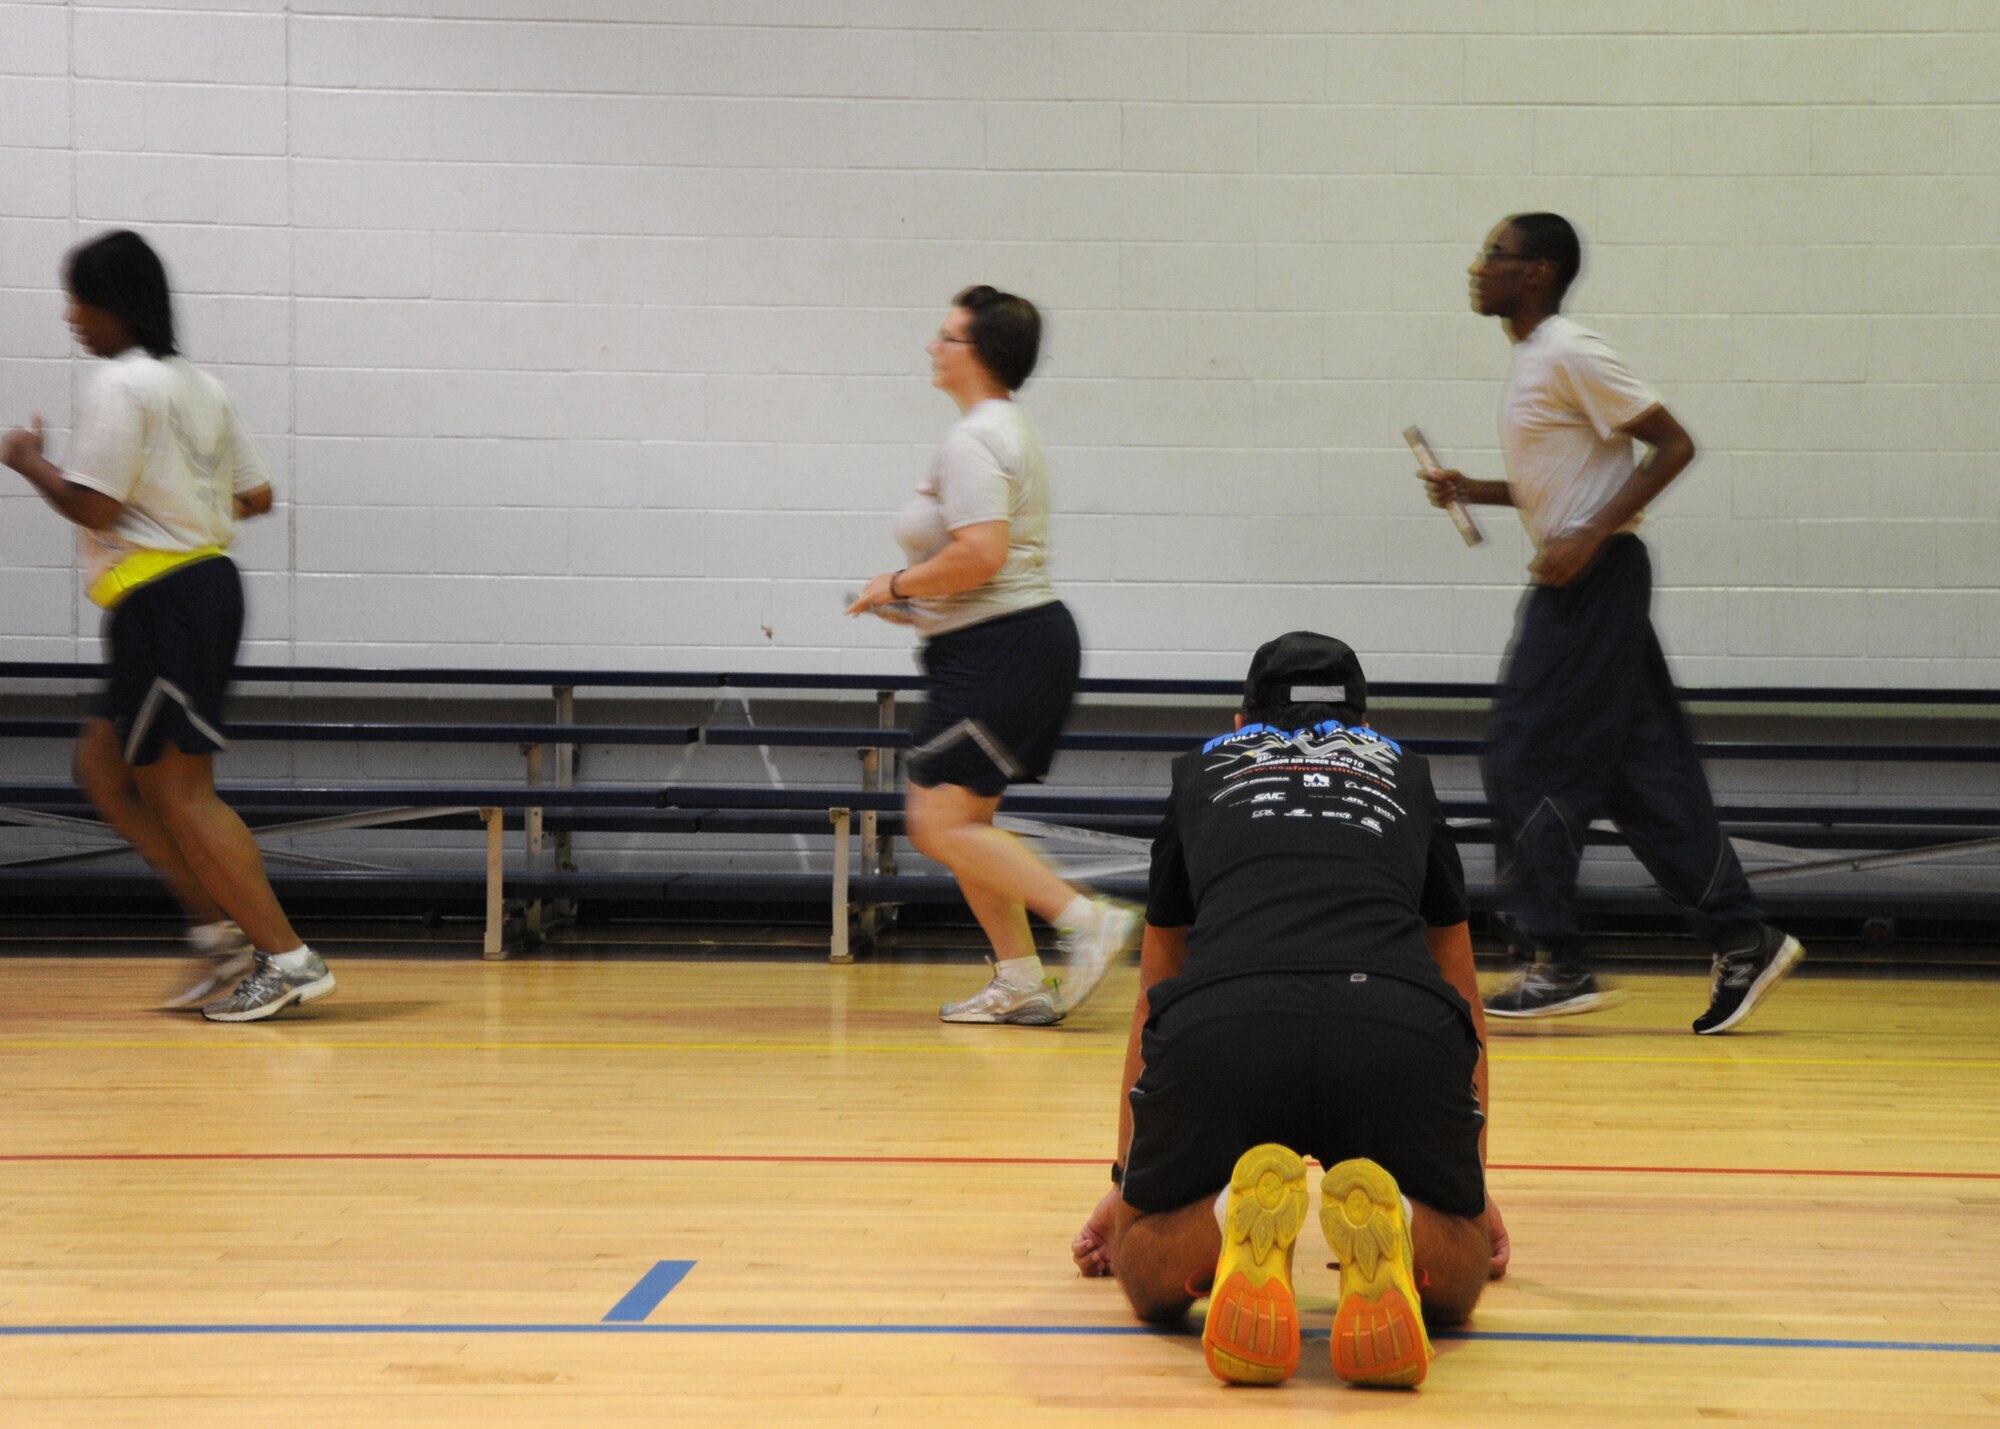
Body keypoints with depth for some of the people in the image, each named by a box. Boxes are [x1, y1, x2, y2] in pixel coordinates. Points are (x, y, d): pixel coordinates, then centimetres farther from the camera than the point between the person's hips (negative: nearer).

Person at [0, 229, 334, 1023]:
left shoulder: (121, 384, -12)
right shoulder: (198, 385, 16)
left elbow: (91, 505, -18)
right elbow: (255, 497, 17)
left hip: (162, 599, -10)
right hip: (207, 582, 10)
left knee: (179, 792, -5)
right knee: (103, 766, 15)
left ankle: (287, 958, -7)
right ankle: (220, 927, 10)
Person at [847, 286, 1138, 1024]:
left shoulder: (971, 442, -15)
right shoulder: (1007, 429, 18)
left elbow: (981, 553, -27)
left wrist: (898, 585, -12)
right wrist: (920, 600, 21)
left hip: (1002, 650, -11)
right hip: (1028, 636, 11)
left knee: (941, 825, -11)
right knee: (962, 823, 13)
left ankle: (1087, 918, -14)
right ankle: (1020, 982, 13)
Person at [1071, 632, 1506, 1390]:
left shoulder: (1203, 771, 37)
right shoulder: (1405, 773, 38)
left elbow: (1153, 1001, 48)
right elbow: (1463, 995, 48)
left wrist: (1124, 1180, 59)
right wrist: (1475, 1182, 60)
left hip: (1220, 1024, 0)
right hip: (1400, 1032, 0)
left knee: (1145, 1271, 23)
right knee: (1457, 1276, 24)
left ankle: (1237, 1220, -11)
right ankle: (1390, 1227, -12)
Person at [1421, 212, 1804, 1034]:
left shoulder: (1570, 356, -12)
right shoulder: (1532, 360, 17)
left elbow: (1674, 444, -15)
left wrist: (1591, 536, -20)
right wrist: (1475, 492, 13)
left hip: (1595, 577, -10)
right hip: (1582, 586, 10)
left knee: (1526, 762, -7)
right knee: (1642, 775, 7)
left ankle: (1559, 965, -2)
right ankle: (1742, 941, 8)